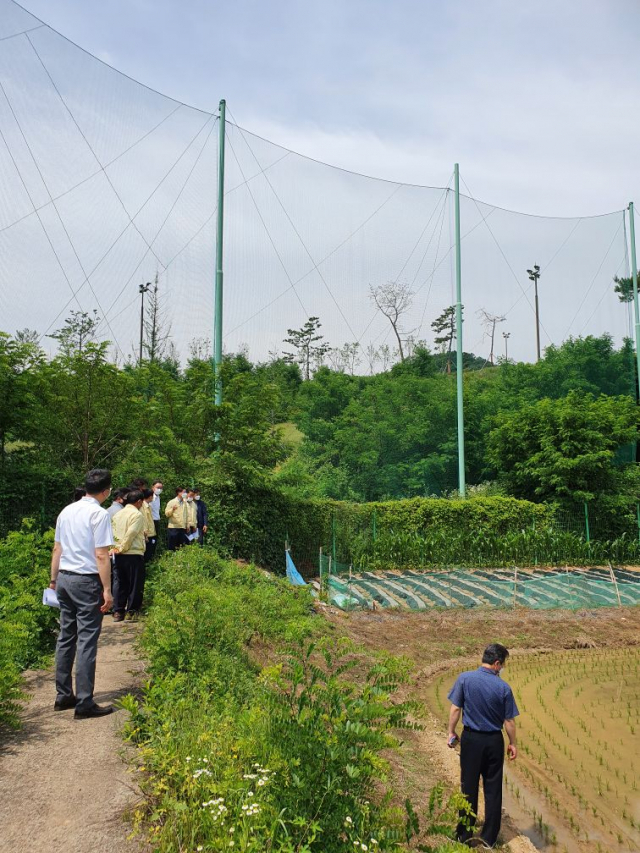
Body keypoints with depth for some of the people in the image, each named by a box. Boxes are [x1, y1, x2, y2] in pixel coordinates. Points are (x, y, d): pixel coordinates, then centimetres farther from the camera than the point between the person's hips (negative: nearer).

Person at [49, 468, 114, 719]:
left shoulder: (67, 511, 9)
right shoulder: (99, 514, -12)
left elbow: (57, 549, 13)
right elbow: (101, 555, -15)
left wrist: (54, 579, 22)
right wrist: (107, 590, -12)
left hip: (64, 578, 8)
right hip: (86, 581, -7)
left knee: (66, 637, 15)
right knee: (87, 641, -2)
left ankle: (63, 695, 23)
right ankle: (84, 703, 2)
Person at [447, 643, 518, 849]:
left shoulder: (465, 678, -11)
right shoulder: (503, 687, -12)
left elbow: (455, 709, -8)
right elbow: (509, 721, -5)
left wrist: (451, 732, 5)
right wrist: (512, 744, 9)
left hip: (471, 739, 1)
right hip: (494, 741, 0)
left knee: (468, 786, 12)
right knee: (493, 789, 13)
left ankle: (465, 836, 21)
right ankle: (489, 838, 21)